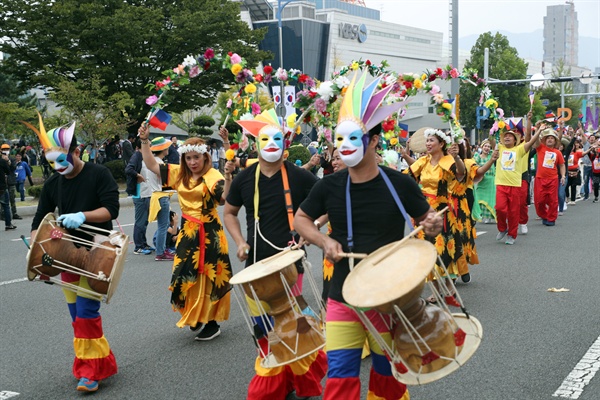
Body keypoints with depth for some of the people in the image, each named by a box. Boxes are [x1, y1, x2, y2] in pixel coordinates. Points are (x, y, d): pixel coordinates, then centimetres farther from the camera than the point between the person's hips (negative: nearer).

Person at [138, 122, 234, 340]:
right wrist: (144, 140, 0)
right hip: (187, 232, 6)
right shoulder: (179, 173, 6)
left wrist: (228, 177, -42)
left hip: (209, 233, -6)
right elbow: (152, 165, 9)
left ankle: (212, 323, 13)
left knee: (209, 277, 1)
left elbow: (225, 198, -27)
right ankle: (195, 317, 30)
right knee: (187, 275, 12)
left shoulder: (213, 176, -11)